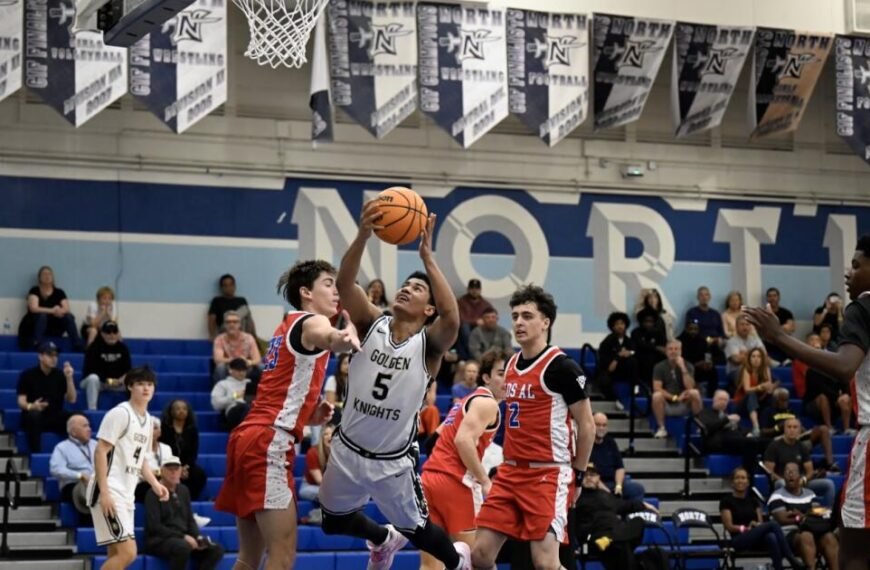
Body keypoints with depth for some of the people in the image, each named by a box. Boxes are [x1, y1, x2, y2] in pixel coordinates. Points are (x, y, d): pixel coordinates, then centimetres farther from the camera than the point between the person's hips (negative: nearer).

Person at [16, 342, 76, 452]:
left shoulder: (60, 375, 6)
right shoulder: (28, 375, -3)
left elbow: (72, 400, 0)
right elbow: (21, 402, -8)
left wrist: (69, 378, -13)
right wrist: (31, 406, -32)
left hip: (55, 418, 3)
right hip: (33, 417, -3)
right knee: (34, 415, -39)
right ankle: (35, 454, -35)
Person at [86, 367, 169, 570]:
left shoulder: (147, 419, 15)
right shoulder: (120, 413, -11)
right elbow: (100, 452, -15)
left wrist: (155, 484, 10)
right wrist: (104, 492, -21)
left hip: (126, 494, 9)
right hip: (109, 492, -9)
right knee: (127, 552, -16)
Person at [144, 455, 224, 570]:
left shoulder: (183, 491, 14)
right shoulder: (154, 493, -8)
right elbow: (154, 526, -15)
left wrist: (198, 538, -4)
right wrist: (183, 537, -20)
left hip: (183, 539, 7)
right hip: (159, 540, -7)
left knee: (216, 550, -11)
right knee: (183, 547, -38)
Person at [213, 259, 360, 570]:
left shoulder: (288, 328, 24)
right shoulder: (311, 322, -4)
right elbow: (330, 338, -32)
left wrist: (309, 415, 11)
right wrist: (346, 336, -55)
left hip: (248, 437, 10)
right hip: (269, 442, -10)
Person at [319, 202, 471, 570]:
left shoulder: (429, 344, -11)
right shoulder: (372, 324, -4)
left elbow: (452, 318, -34)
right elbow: (344, 284, -21)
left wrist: (427, 256, -35)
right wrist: (363, 236, -37)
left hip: (393, 461, -3)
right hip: (348, 450, 3)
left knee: (417, 530, 9)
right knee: (333, 522, 20)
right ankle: (385, 539, 51)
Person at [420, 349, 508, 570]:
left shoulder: (467, 401, 24)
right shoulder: (487, 403, -5)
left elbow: (439, 435, 27)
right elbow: (464, 440, -19)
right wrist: (485, 481, -14)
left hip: (429, 476, 9)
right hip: (455, 481, -9)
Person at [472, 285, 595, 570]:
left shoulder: (561, 367, -10)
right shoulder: (512, 364, 12)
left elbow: (587, 425, -7)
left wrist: (578, 476, -4)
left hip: (548, 474, -7)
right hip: (511, 472, 8)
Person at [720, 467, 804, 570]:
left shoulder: (753, 499, 21)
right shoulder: (727, 501, 4)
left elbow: (761, 522, 14)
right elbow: (729, 526, -4)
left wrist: (757, 525, -10)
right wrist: (746, 528, -17)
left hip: (757, 539, 5)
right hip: (739, 540, -5)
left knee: (771, 537, -38)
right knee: (772, 524, -32)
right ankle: (792, 560, -40)